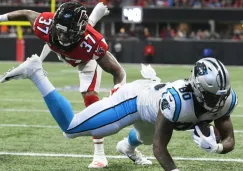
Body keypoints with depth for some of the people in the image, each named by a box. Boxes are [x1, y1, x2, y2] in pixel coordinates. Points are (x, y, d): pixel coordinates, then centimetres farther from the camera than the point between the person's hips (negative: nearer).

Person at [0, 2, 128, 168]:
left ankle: (99, 154, -10)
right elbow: (27, 13, -23)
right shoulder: (46, 25, -47)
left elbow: (118, 72, -46)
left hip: (86, 59, -4)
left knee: (90, 98, -18)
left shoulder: (92, 43, -54)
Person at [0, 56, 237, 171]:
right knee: (70, 127, -1)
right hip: (135, 99, -7)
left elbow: (229, 141, -20)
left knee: (149, 137, 39)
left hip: (153, 93, 7)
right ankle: (35, 72, 10)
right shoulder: (178, 99, -46)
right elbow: (159, 148, -38)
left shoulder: (224, 99, -27)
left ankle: (128, 146, 76)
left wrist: (215, 147, -43)